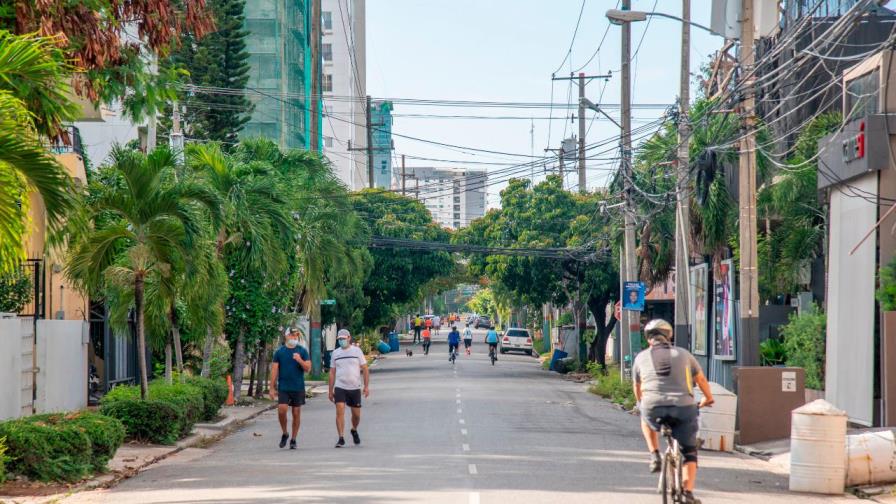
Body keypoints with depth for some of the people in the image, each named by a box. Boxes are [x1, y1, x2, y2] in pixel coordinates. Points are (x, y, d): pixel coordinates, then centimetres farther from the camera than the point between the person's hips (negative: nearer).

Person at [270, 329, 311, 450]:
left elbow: (308, 368, 1)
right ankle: (284, 434, 10)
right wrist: (272, 388, 0)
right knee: (282, 410, -13)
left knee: (296, 413, 3)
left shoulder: (302, 351, 5)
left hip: (298, 388, 1)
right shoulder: (279, 352, 4)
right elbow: (274, 370, 4)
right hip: (283, 388, -1)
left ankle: (293, 439, 14)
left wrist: (300, 360, -18)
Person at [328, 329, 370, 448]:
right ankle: (341, 438, -12)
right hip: (340, 388, 0)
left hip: (355, 388, 0)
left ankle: (354, 430, 37)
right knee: (340, 412, -14)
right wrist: (330, 390, 8)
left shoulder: (357, 351, 2)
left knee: (356, 414, 8)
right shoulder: (335, 353, 8)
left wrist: (366, 386, -6)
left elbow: (365, 369, 2)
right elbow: (332, 372, 12)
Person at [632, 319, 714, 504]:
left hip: (653, 409, 0)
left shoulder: (641, 357, 16)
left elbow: (637, 388, 29)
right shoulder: (683, 354, 17)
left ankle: (655, 455, 20)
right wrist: (707, 398, 49)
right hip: (683, 409, 0)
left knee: (646, 418, 37)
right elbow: (701, 379, 30)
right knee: (689, 453, 16)